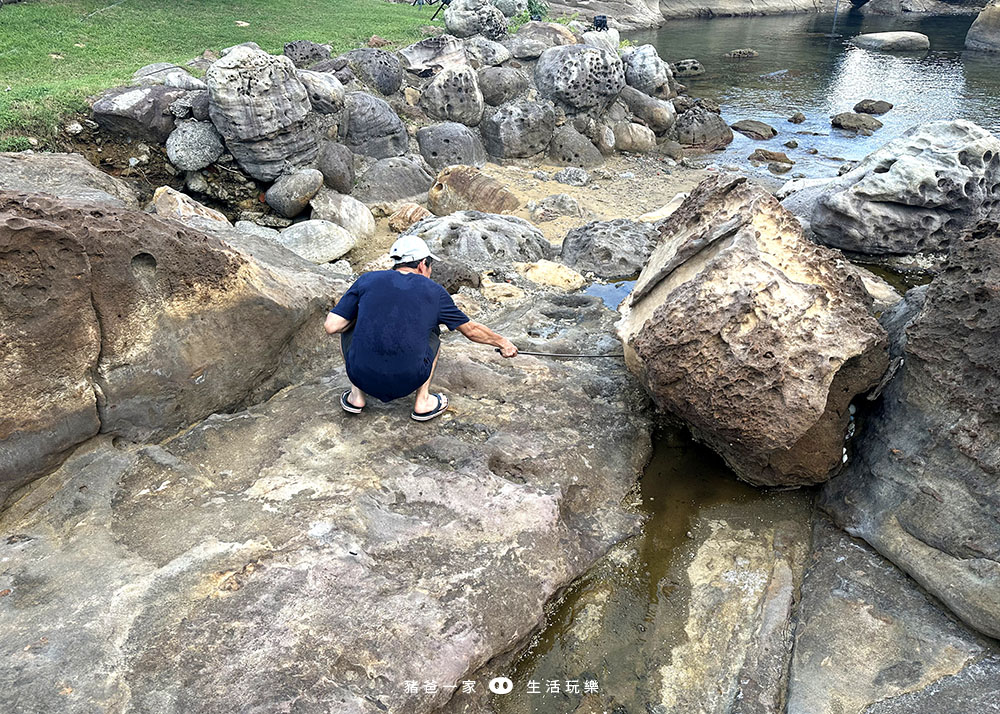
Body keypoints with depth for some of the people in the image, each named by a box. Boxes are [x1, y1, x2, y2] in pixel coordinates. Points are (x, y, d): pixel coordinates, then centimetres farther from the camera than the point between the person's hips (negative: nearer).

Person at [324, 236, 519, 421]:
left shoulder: (367, 280, 6)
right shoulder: (434, 292, 7)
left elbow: (332, 326, 2)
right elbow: (471, 330, 18)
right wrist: (503, 342, 36)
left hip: (362, 376, 0)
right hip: (408, 381, 0)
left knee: (350, 327, 28)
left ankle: (357, 395, 19)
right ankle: (423, 402, 19)